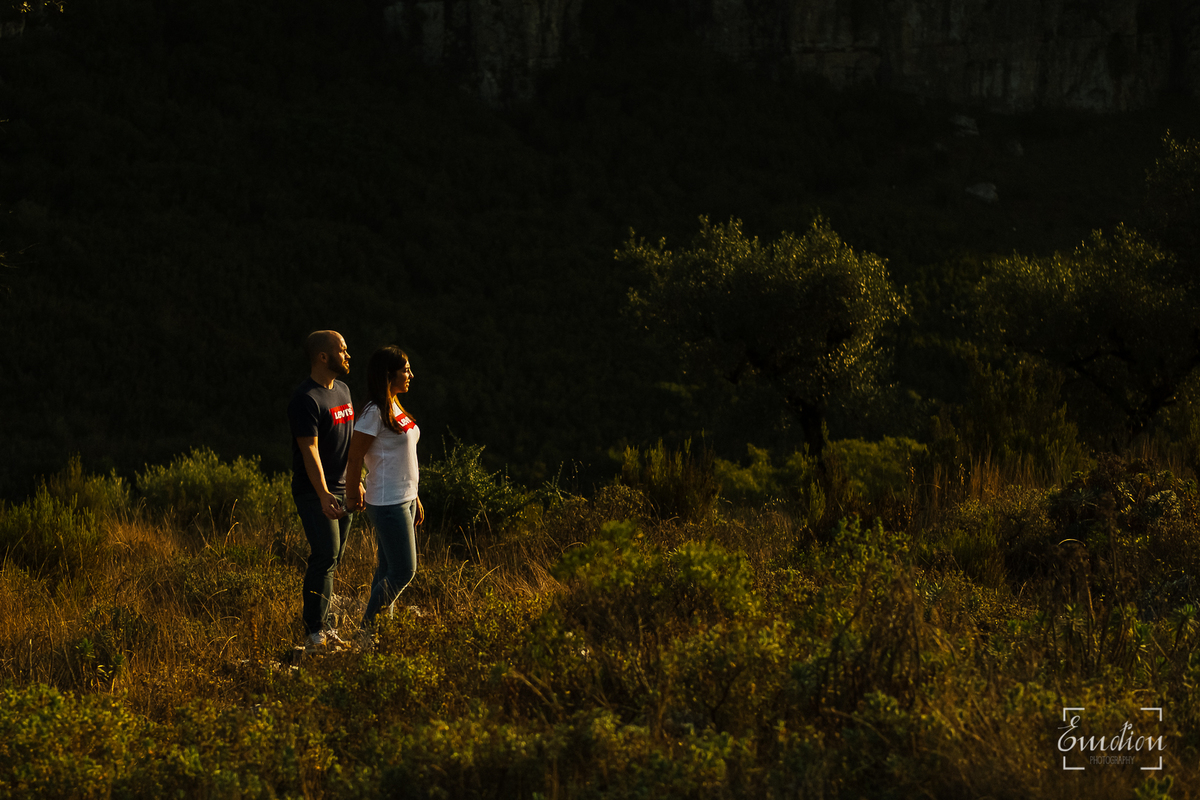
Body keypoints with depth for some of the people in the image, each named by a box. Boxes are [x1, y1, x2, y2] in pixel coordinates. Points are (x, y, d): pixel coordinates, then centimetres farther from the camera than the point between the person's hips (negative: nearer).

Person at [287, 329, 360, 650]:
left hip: (342, 488, 9)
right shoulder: (306, 399, -16)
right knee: (325, 557, -12)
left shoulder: (342, 390, 13)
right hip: (315, 492, -9)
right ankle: (314, 632, -9)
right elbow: (310, 450, -22)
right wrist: (324, 495, -29)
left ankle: (320, 624, 15)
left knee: (331, 560, 9)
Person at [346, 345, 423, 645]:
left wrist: (414, 497, 18)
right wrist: (355, 492, -3)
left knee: (389, 569, 11)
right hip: (387, 503, -9)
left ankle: (375, 630, 16)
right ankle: (366, 630, -1)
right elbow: (355, 457, -14)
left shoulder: (396, 408, 12)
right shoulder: (375, 412, -17)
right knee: (403, 571, -8)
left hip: (404, 499, 9)